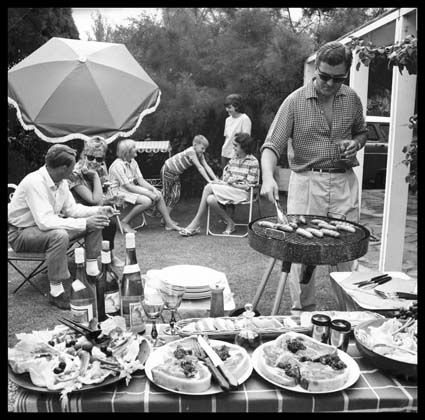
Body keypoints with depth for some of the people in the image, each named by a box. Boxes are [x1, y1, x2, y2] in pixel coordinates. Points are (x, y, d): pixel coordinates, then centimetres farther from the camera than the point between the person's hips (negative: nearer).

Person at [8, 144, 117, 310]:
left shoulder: (61, 182, -4)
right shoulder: (35, 182, -30)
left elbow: (71, 209, 6)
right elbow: (45, 222, -37)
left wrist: (99, 210, -8)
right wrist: (84, 223, -37)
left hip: (45, 225, 8)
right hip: (21, 232, -8)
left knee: (95, 224, -4)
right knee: (59, 236, -38)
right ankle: (56, 292, -26)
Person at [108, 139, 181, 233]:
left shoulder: (133, 162, 7)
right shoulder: (118, 165, -19)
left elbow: (140, 180, 4)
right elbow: (128, 186, -23)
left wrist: (153, 189, -13)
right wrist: (148, 193, -25)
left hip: (132, 188, 8)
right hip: (119, 191, -8)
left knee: (158, 194, -6)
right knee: (147, 201, -29)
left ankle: (169, 223, -1)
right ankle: (124, 222, -15)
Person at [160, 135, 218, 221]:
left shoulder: (200, 155, -4)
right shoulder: (191, 152, -30)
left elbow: (207, 167, -7)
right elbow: (199, 167, -32)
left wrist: (216, 179, -16)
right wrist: (209, 181, -33)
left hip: (176, 174, 8)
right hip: (167, 170, -8)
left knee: (176, 196, 3)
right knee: (166, 195, 0)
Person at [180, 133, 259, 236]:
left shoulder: (253, 162, -4)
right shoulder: (233, 159, 15)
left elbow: (248, 185, -8)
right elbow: (225, 176, 15)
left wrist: (232, 183, -11)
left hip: (242, 192, -6)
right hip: (229, 190, 6)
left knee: (209, 187, -23)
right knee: (210, 199, -26)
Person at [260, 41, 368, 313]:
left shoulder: (352, 100, 7)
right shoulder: (295, 102, -5)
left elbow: (361, 132, 23)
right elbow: (272, 145, -12)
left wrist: (356, 144, -1)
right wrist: (268, 177, -30)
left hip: (344, 182, 3)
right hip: (306, 181, -3)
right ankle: (303, 310, 18)